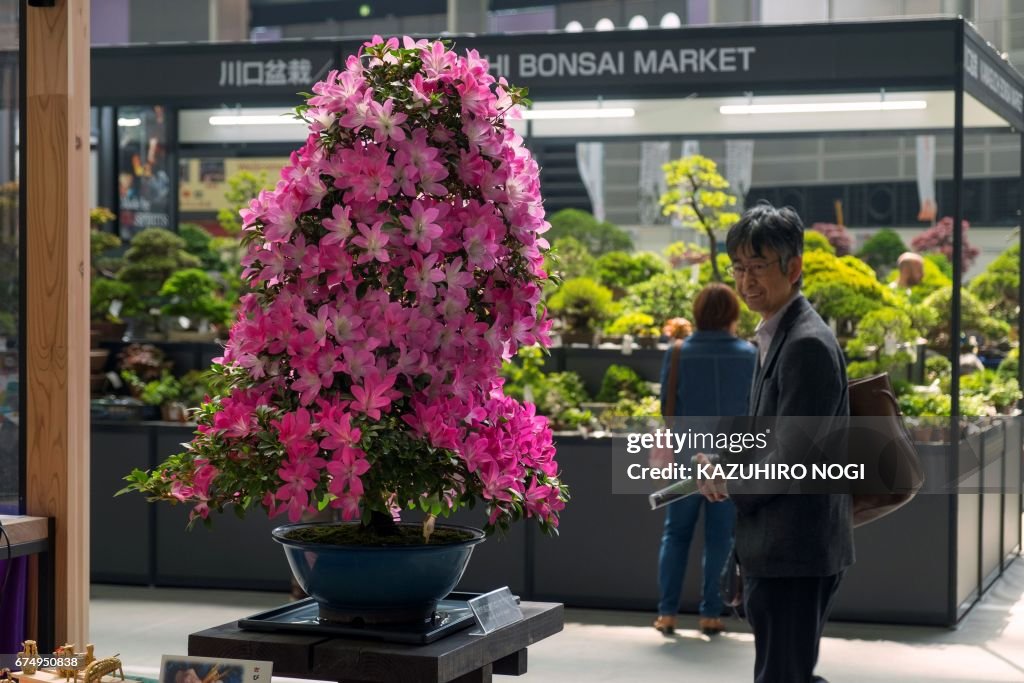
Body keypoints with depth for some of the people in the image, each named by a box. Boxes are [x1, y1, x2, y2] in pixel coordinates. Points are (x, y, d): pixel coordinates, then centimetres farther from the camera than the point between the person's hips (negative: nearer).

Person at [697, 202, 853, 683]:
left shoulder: (808, 345, -19)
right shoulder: (775, 336, 13)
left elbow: (793, 461, -21)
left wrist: (729, 485, -6)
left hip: (794, 554, -10)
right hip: (777, 551, 10)